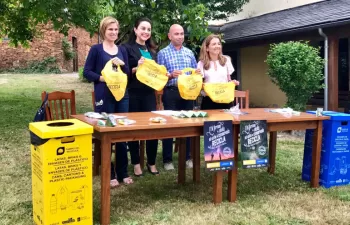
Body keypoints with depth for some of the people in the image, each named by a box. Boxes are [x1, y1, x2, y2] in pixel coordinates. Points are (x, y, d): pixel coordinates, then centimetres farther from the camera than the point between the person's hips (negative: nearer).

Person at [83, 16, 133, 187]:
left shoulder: (122, 50, 12)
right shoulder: (96, 49, -1)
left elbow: (128, 74, 10)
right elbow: (87, 72, -4)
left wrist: (122, 64, -9)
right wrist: (102, 78, -18)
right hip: (104, 97, -4)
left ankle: (123, 172, 19)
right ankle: (109, 174, 12)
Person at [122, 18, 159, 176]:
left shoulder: (152, 50, 17)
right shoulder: (127, 48, -2)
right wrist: (136, 68, -22)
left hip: (149, 93, 5)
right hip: (133, 94, -5)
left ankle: (151, 163, 18)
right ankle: (136, 163, 16)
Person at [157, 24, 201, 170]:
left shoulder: (189, 53, 13)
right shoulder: (163, 53, 1)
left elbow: (195, 73, 15)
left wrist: (197, 73, -7)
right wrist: (171, 76, -24)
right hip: (171, 93, -4)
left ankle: (187, 157, 20)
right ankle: (167, 160, 9)